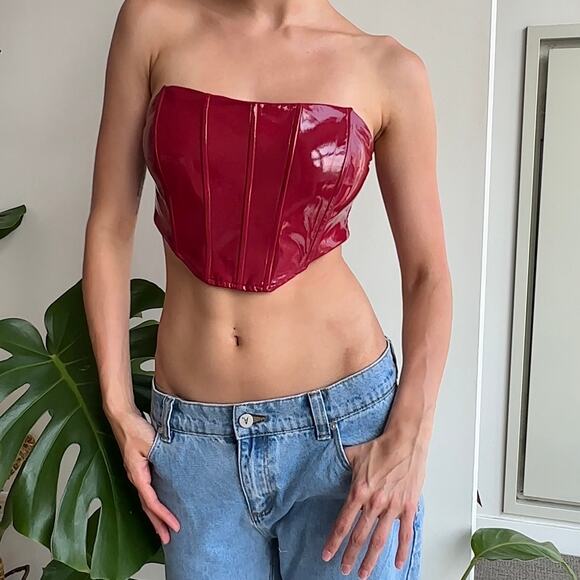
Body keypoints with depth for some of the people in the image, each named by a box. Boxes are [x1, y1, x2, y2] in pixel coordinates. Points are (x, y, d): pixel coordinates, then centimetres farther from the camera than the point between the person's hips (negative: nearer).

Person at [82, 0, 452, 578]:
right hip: (194, 437, 2)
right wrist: (117, 406, 0)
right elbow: (110, 228, 2)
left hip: (347, 420, 0)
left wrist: (409, 442, -10)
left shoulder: (388, 69, -1)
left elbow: (426, 272, 2)